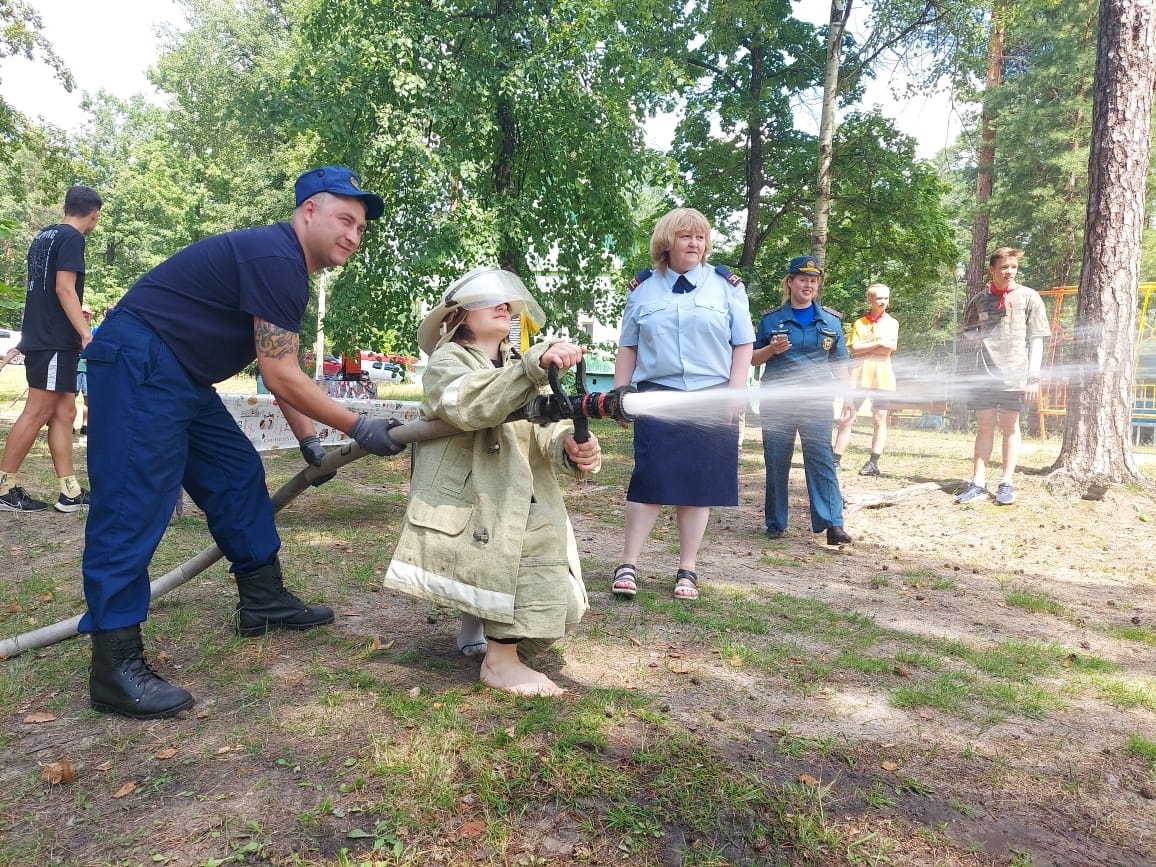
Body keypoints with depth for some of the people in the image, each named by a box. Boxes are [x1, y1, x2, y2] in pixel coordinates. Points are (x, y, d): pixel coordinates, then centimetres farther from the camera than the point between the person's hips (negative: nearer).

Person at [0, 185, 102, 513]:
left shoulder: (44, 235, 18)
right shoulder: (71, 238, -9)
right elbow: (64, 289, -18)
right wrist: (86, 334, -22)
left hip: (41, 337, 9)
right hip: (55, 339, -9)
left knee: (64, 412, 7)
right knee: (38, 413, -6)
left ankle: (70, 491, 6)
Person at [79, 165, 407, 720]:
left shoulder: (284, 267, 15)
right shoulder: (276, 257, -18)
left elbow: (280, 369, 21)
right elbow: (279, 376, -20)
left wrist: (309, 441, 20)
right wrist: (359, 428, -14)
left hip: (178, 378, 11)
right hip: (138, 364, -11)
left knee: (238, 477, 13)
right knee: (134, 503, -12)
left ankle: (264, 600, 24)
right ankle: (115, 667, -8)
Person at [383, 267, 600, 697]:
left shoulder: (524, 366, 21)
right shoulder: (447, 361, 0)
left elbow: (544, 429, 4)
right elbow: (470, 406, -25)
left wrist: (572, 448, -20)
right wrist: (535, 364, -37)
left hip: (522, 504, 7)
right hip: (467, 503, -7)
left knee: (560, 606, 0)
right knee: (539, 536, -31)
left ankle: (480, 627, 29)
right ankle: (501, 661, -15)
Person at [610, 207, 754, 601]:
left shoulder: (726, 285, 7)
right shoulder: (643, 288, 11)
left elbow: (743, 344, 4)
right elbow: (628, 347, 13)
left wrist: (736, 392, -7)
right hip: (657, 396, 0)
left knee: (699, 485, 4)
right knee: (648, 480, -5)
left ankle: (687, 569, 14)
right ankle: (628, 564, 3)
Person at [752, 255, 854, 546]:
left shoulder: (830, 320, 9)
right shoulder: (771, 319, 6)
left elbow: (839, 363, 12)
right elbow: (753, 358, 10)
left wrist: (848, 397, 4)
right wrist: (771, 349, -11)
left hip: (816, 401, 0)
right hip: (776, 400, 0)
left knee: (821, 459, -7)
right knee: (776, 462, 4)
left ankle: (833, 524, -8)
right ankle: (775, 523, 15)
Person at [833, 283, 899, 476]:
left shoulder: (891, 322, 9)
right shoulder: (859, 323, 11)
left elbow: (891, 347, -7)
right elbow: (854, 348, -2)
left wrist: (864, 348, -9)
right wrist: (878, 343, -10)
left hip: (881, 376, -1)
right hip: (858, 374, 1)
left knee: (879, 420, 1)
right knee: (846, 418, -1)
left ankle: (874, 463, 4)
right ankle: (836, 460, 3)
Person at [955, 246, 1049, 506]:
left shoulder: (1029, 297, 4)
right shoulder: (979, 300, 9)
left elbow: (1036, 340, 2)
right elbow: (968, 335, 17)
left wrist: (1034, 376, -5)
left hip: (1013, 374, -2)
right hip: (982, 374, 2)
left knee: (1010, 427, 5)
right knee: (984, 427, 4)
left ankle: (1006, 484, 10)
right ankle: (978, 484, 5)